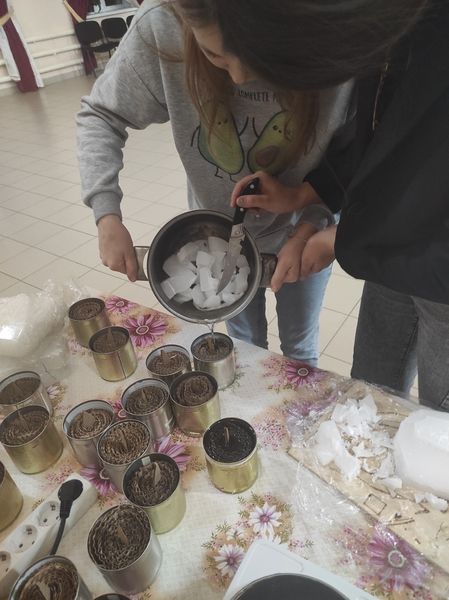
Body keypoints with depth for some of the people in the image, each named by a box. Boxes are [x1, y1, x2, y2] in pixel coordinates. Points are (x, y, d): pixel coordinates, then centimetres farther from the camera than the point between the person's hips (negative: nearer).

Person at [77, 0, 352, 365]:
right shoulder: (161, 29, -25)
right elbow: (99, 116, -13)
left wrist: (310, 228, -25)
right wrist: (107, 216, -22)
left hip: (302, 229, 0)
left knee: (299, 345, 21)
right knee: (244, 341, 23)